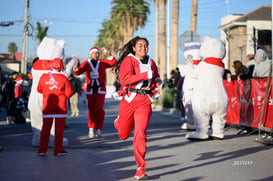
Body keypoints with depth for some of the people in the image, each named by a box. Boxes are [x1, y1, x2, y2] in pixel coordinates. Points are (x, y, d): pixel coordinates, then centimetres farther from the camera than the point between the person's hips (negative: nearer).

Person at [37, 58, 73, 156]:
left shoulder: (44, 77, -2)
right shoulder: (63, 78, -8)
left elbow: (39, 90, 11)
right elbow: (69, 93, -5)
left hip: (47, 106, 2)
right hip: (60, 106, -2)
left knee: (46, 128, 7)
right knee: (59, 128, 4)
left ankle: (42, 150, 8)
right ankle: (58, 150, 7)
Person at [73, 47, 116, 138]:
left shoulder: (102, 63, 2)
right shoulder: (86, 64, 0)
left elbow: (112, 63, -14)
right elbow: (78, 72, -12)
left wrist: (109, 54, -32)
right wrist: (76, 68, -36)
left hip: (101, 90, -1)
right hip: (90, 91, 1)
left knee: (98, 109, -16)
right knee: (91, 111, 4)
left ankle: (99, 130, -5)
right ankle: (91, 129, 21)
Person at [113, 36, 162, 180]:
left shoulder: (151, 62, 14)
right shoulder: (128, 60, -2)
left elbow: (155, 77, 33)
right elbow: (124, 79, -18)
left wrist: (158, 81, 9)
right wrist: (145, 75, -22)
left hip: (145, 101, 2)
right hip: (129, 99, -2)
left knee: (140, 133, -14)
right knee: (123, 135, 13)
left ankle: (140, 169, -10)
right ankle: (119, 121, 51)